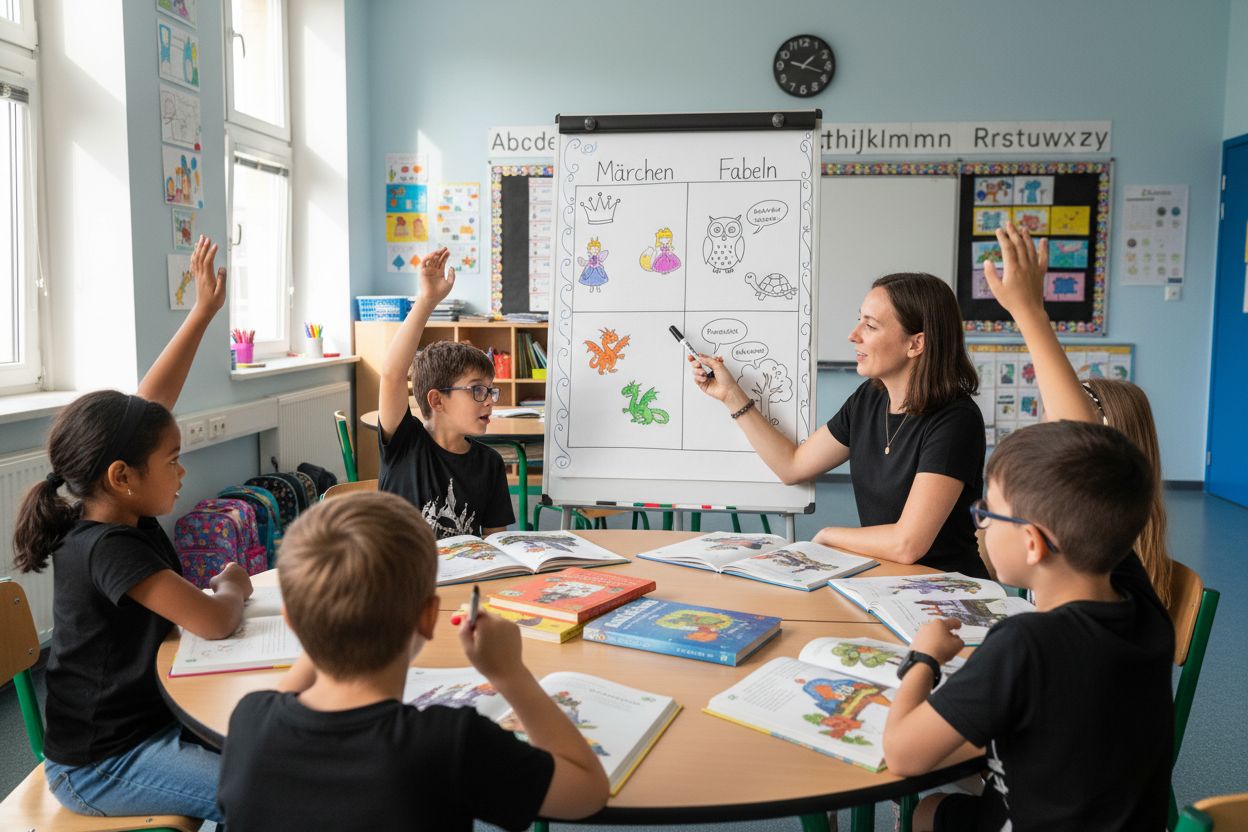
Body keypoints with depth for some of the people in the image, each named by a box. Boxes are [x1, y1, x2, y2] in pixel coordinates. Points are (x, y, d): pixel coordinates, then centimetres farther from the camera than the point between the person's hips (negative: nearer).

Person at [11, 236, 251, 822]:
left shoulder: (116, 512, -2)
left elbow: (153, 399, 4)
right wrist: (233, 584, -7)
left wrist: (204, 311, 7)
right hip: (100, 766, -9)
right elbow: (216, 621, -30)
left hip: (143, 717, 9)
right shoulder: (107, 549, -27)